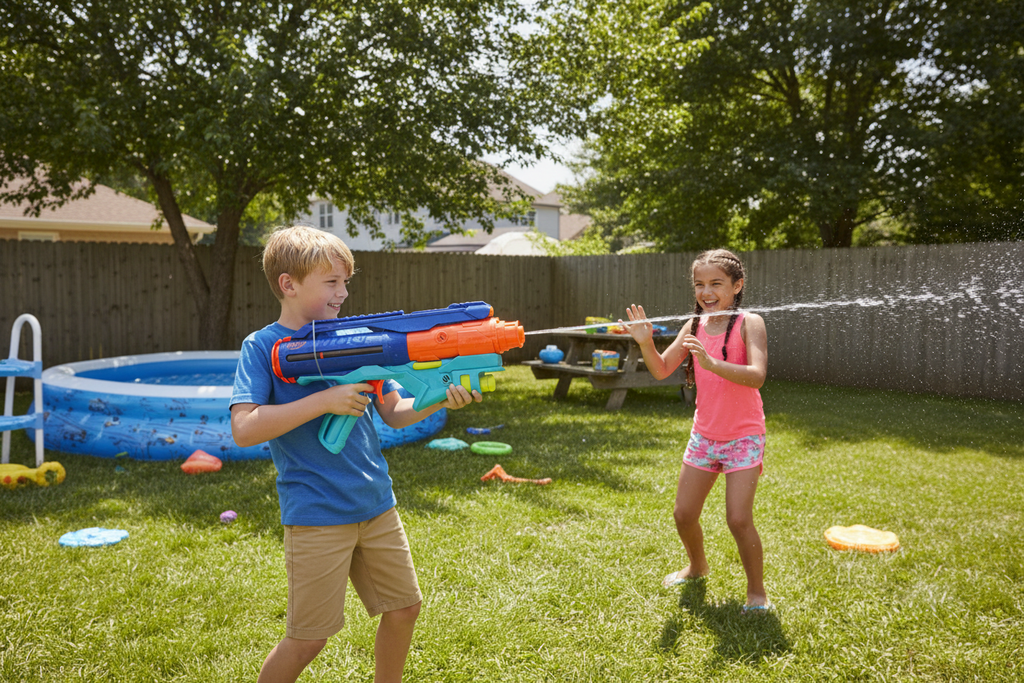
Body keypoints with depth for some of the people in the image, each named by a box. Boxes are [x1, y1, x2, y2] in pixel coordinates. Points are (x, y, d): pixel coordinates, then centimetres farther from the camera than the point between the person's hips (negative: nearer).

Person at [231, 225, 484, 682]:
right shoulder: (263, 347, -7)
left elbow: (394, 413, 9)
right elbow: (244, 429, -20)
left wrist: (440, 399, -10)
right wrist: (326, 401, -23)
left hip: (376, 503, 6)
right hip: (316, 514, -5)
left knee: (404, 608, 14)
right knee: (307, 639, 3)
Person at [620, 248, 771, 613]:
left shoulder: (749, 323, -14)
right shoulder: (694, 325, 1)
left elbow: (756, 376, -29)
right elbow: (661, 370, 2)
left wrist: (711, 362, -42)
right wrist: (646, 343, -16)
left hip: (743, 436, -5)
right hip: (704, 435, 5)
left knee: (738, 519, -12)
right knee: (683, 514, 11)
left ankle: (757, 591, 12)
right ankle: (697, 566, 41)